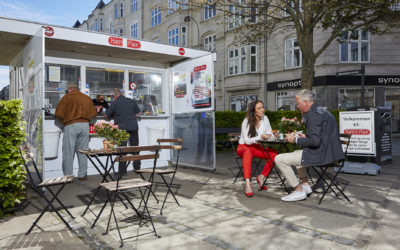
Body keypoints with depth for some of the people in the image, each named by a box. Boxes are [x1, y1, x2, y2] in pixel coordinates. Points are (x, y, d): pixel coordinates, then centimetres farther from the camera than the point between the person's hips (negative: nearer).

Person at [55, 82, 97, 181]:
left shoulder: (67, 97, 1)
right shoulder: (87, 98, 11)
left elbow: (59, 113, -2)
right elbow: (93, 113, 9)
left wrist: (65, 119, 16)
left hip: (71, 125, -3)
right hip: (85, 125, 3)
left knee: (68, 152, 4)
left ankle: (68, 176, 6)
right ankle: (82, 175, 13)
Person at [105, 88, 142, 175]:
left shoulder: (115, 103, -3)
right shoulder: (132, 101, 10)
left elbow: (106, 115, 3)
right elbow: (138, 112, 19)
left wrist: (114, 116, 22)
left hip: (122, 128, -4)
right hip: (134, 127, 4)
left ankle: (122, 171, 4)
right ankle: (137, 167, 20)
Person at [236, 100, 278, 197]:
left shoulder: (265, 119, 1)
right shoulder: (247, 121, -15)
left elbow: (269, 136, 3)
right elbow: (247, 141, -19)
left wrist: (274, 136, -20)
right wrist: (260, 137, -32)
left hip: (257, 147, 5)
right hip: (244, 147, -5)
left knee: (274, 153, -23)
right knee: (248, 152, -41)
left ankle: (261, 177, -13)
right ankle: (247, 184, -49)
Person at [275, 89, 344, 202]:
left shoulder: (313, 114, -18)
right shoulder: (321, 110, 14)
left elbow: (315, 141, -25)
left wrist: (295, 140, -13)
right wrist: (305, 136, 16)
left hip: (320, 154, -11)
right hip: (329, 151, 11)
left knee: (279, 159, -10)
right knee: (297, 153, 35)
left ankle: (299, 190, -1)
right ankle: (305, 185, 29)